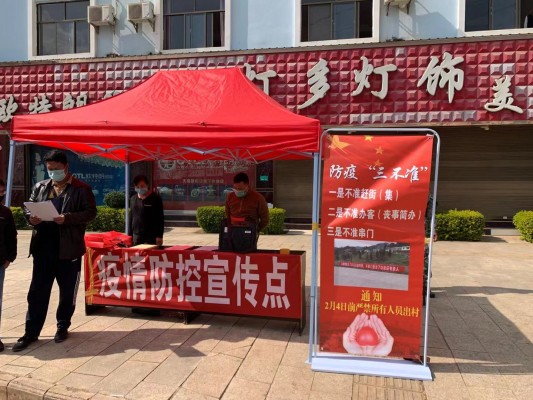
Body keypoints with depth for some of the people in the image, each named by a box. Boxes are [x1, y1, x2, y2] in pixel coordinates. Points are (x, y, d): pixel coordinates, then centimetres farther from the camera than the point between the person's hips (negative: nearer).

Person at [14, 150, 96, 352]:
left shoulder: (81, 189, -4)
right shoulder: (39, 187, 11)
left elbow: (90, 212, -9)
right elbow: (29, 207, 17)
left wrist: (67, 218, -23)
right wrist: (31, 217, -7)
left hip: (69, 248, -3)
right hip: (43, 247, 4)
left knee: (67, 291, 10)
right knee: (37, 291, 6)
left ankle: (63, 327, 28)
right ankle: (31, 332, 16)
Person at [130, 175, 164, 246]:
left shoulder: (155, 198, -3)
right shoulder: (133, 199, 12)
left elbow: (160, 219, -6)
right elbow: (131, 218, 17)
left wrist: (159, 236, -11)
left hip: (151, 236, -5)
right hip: (136, 236, 5)